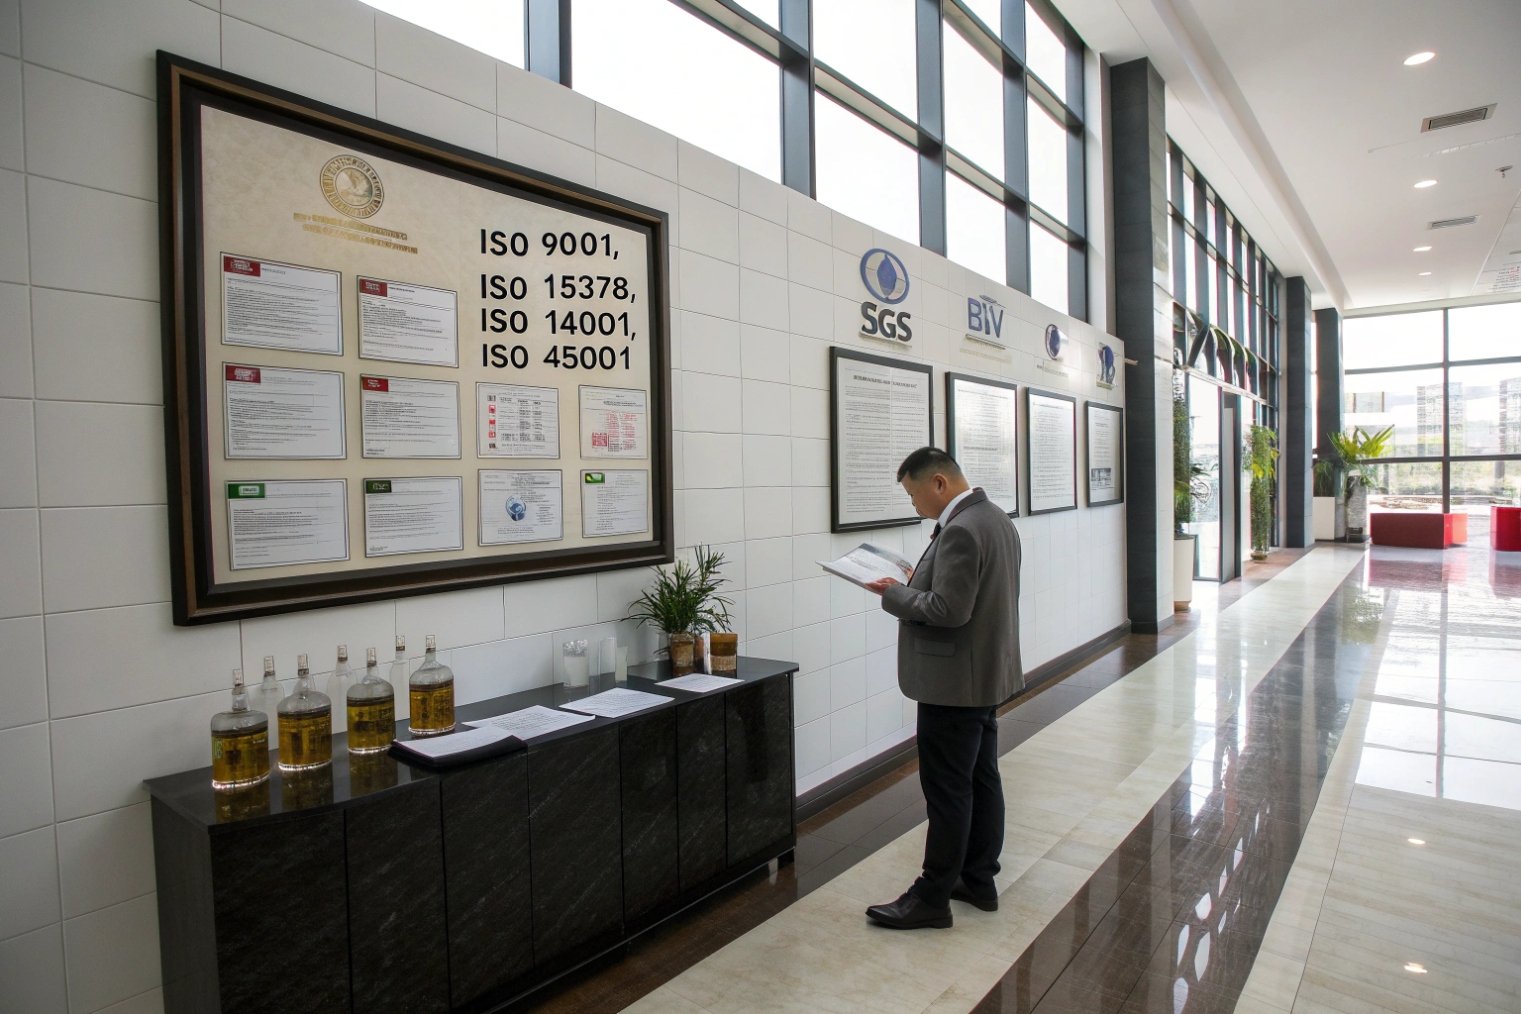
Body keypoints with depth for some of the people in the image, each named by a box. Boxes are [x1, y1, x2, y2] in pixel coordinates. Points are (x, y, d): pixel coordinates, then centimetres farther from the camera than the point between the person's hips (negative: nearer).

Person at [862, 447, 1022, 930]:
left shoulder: (960, 530, -23)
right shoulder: (994, 517, 10)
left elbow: (948, 611, -27)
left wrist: (894, 594, -14)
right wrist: (921, 581, 7)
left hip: (955, 683, -10)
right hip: (985, 675, 10)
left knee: (948, 790, 0)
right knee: (981, 779, 17)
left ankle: (932, 897, 12)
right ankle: (979, 879, 30)